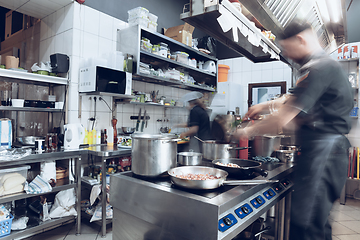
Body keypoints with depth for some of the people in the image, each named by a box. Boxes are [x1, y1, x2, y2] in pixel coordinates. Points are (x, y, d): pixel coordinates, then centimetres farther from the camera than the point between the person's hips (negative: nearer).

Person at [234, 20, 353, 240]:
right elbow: (295, 100, 31)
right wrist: (266, 105, 22)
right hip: (324, 148, 10)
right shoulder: (325, 64, 18)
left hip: (323, 150, -10)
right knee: (316, 218, 20)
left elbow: (281, 120, -21)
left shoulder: (319, 68, -16)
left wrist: (248, 131, -8)